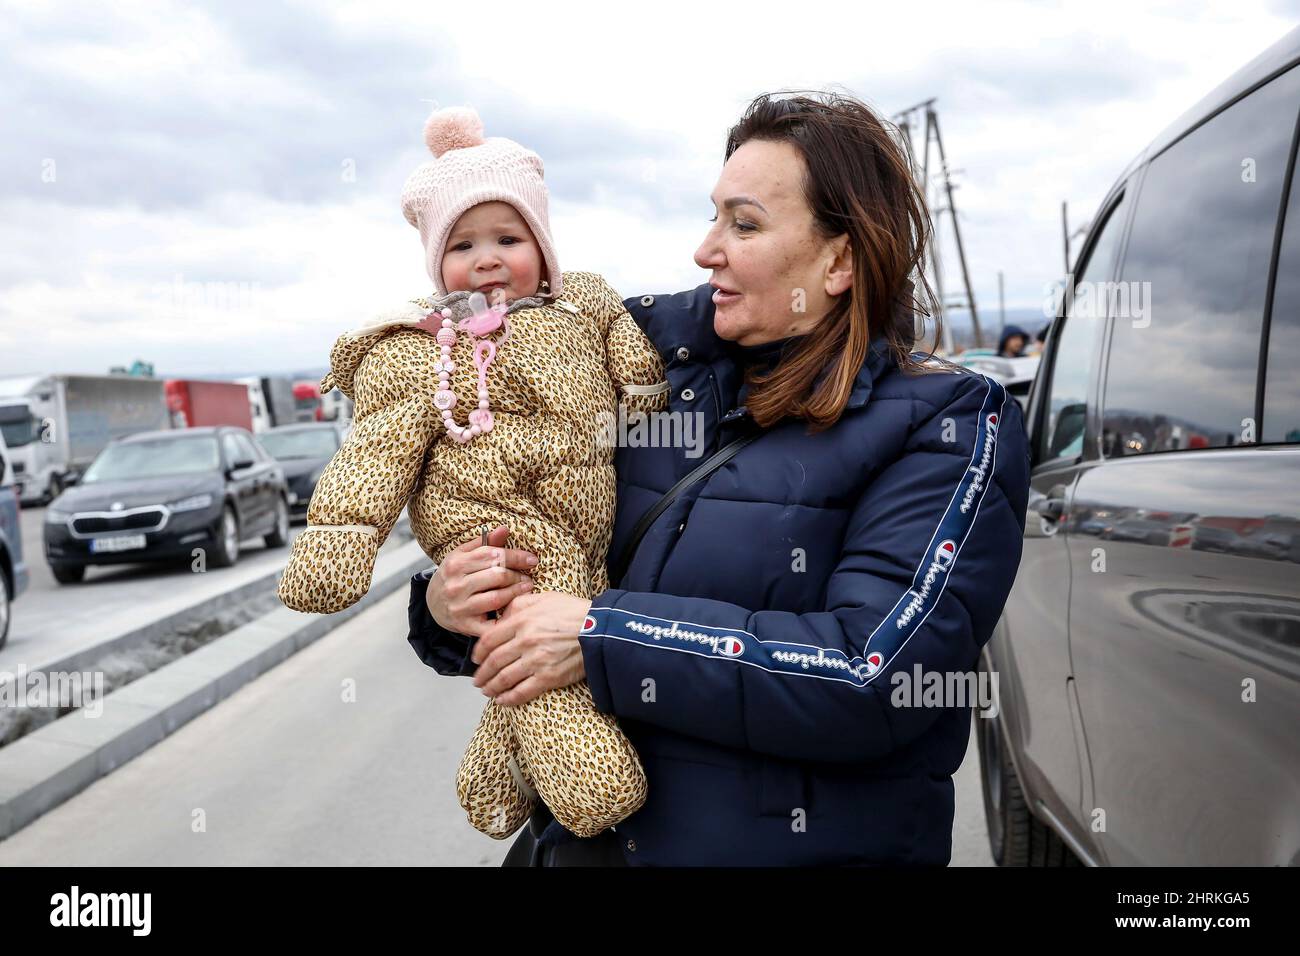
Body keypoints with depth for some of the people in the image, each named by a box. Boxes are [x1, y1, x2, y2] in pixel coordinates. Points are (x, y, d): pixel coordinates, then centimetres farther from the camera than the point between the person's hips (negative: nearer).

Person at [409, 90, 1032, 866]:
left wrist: (603, 637, -20)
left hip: (811, 844, -3)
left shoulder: (947, 427, -8)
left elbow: (874, 676, -19)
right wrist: (449, 608, -8)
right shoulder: (669, 372, 4)